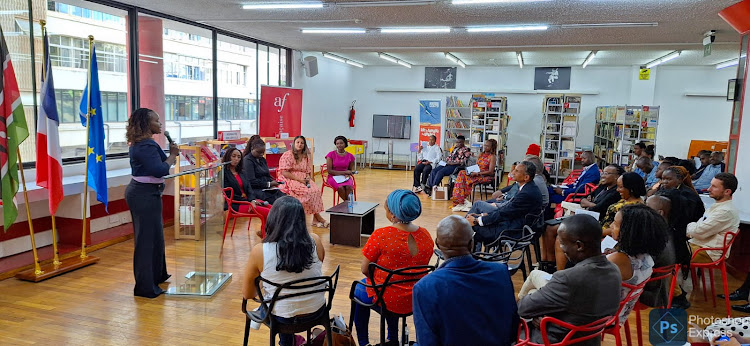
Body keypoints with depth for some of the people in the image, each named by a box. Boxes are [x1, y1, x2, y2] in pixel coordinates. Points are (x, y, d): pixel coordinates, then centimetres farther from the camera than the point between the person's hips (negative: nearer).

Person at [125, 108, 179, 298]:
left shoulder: (139, 143, 13)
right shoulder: (147, 145, -20)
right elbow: (160, 170, -26)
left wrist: (170, 154, 4)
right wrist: (173, 155, -12)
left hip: (141, 192, 11)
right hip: (145, 195, -11)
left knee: (154, 235, 21)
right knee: (147, 238, -4)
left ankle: (157, 274, 36)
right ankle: (146, 287, 4)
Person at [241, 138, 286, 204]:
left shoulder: (262, 159, 20)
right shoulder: (247, 160, -6)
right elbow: (251, 181, -14)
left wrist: (273, 182, 3)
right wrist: (269, 184, -11)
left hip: (267, 189, 8)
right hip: (255, 190, -8)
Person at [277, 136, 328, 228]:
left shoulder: (306, 157, 16)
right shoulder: (287, 155, -3)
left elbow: (309, 172, 17)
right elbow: (284, 172, -11)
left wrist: (308, 178, -7)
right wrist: (299, 179, -18)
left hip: (303, 180, 5)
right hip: (289, 180, -5)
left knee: (316, 191, -26)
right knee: (308, 192, -31)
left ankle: (315, 219, -26)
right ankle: (318, 217, -18)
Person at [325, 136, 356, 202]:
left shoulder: (350, 156, 3)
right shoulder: (331, 155, -5)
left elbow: (351, 170, 16)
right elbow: (329, 171, -8)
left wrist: (348, 174, -9)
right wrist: (344, 172, -15)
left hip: (346, 177, 2)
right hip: (334, 177, -2)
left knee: (349, 187, -32)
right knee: (340, 187, -33)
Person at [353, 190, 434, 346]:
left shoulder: (381, 235, -25)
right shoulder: (426, 236, -9)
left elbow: (365, 269, -14)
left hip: (386, 300, -4)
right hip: (417, 300, 5)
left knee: (359, 289, 28)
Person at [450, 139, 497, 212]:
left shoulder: (492, 157, -6)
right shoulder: (481, 155, 16)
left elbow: (490, 172, -13)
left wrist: (477, 173, -20)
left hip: (486, 176, -7)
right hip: (477, 174, 7)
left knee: (468, 179, -30)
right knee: (462, 173, -20)